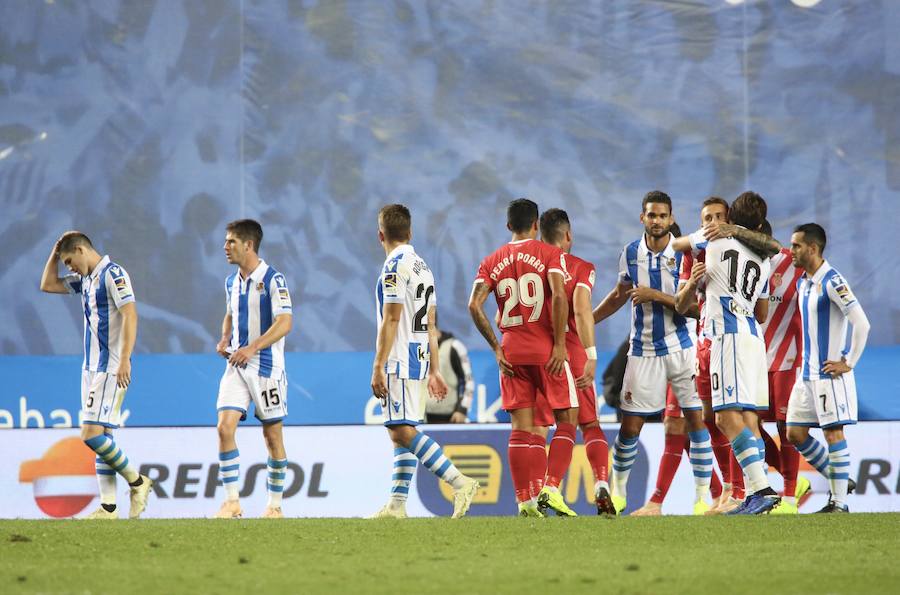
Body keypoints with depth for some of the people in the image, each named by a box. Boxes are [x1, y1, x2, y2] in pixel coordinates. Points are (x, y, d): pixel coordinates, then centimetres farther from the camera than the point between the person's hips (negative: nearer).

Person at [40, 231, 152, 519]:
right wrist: (55, 254, 14)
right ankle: (108, 507, 5)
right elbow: (48, 285, 27)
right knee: (102, 437, 6)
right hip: (92, 367, 9)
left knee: (92, 435, -14)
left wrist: (125, 360, -25)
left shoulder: (113, 274, -12)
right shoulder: (85, 279, 16)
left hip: (110, 370, -9)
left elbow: (130, 315, -20)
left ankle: (137, 482, 1)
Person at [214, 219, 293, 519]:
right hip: (236, 367, 6)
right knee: (225, 427, -10)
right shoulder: (231, 281, 11)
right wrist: (224, 341, 6)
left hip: (266, 367, -6)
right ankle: (232, 501, -9)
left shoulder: (273, 279, -11)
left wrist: (252, 348, -26)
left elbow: (285, 322, -18)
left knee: (272, 435, 3)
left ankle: (275, 505, 14)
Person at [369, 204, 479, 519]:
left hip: (399, 362, -9)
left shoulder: (395, 266, -11)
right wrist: (434, 371, 21)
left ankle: (459, 481, -21)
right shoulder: (423, 267, 17)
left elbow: (391, 320, -16)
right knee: (399, 431, 10)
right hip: (419, 360, 10)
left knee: (403, 430, -14)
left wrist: (378, 367, -17)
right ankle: (397, 504, 8)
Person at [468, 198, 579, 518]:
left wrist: (496, 348, 2)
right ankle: (550, 488, -8)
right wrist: (559, 344, -12)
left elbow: (474, 305, -2)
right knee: (567, 420, 7)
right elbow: (558, 296, -16)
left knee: (521, 428, 5)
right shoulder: (550, 253, -2)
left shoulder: (492, 261, 9)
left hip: (511, 352, 3)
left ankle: (524, 501, 1)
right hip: (546, 351, -3)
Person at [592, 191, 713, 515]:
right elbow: (620, 294, 18)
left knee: (697, 419, -5)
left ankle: (703, 496, 1)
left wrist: (655, 295, -21)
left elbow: (696, 306, -14)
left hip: (681, 348, -2)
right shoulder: (631, 254, 2)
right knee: (630, 426, 3)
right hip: (643, 352, 2)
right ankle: (618, 492, 20)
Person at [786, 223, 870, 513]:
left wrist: (849, 363, -17)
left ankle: (839, 503, 1)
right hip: (807, 373, 9)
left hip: (830, 374, -9)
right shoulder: (803, 282, 12)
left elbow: (861, 324, -21)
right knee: (795, 433, 8)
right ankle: (840, 481, 21)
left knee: (833, 434, -5)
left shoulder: (832, 282, -16)